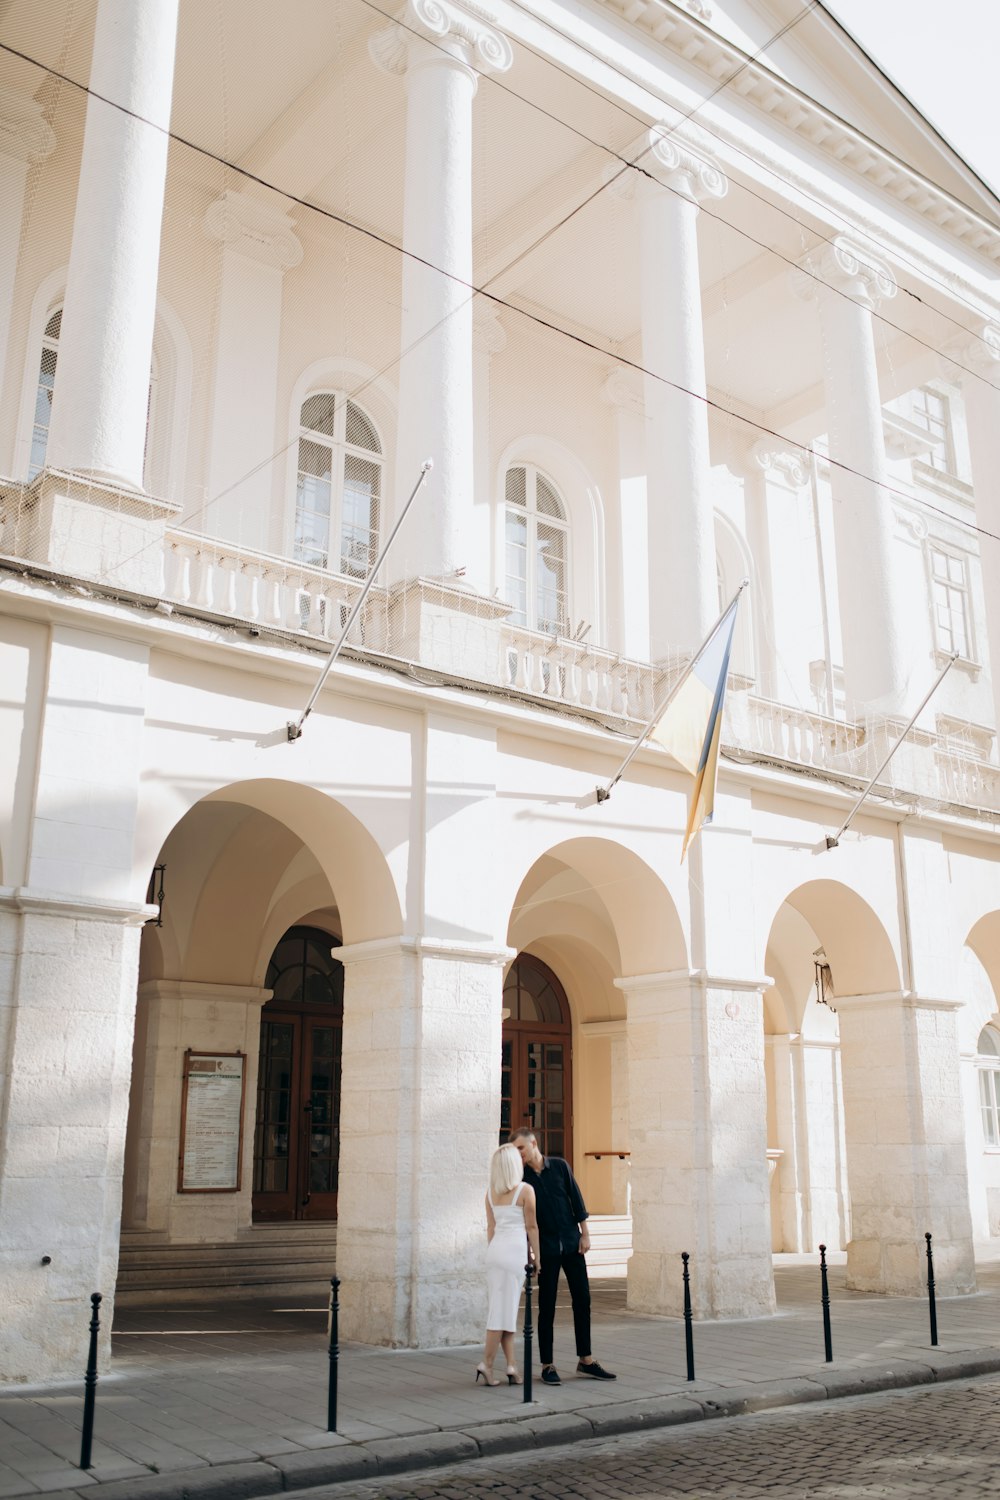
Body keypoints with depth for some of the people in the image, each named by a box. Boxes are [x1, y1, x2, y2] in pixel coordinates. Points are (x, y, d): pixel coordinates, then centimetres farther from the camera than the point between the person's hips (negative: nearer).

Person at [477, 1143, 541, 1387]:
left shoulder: (491, 1193, 9)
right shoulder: (526, 1190, -7)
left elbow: (491, 1226, 13)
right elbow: (531, 1226, -4)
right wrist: (537, 1256, 4)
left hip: (495, 1248, 6)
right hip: (515, 1250, -6)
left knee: (504, 1309, 9)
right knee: (504, 1309, -2)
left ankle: (511, 1365, 9)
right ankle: (486, 1362, -5)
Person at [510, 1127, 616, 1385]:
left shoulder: (560, 1166, -1)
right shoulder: (521, 1177, -4)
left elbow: (576, 1200, 3)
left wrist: (584, 1234, 0)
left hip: (572, 1244, 2)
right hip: (546, 1249, -2)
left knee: (582, 1300, 6)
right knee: (546, 1307, 1)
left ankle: (585, 1360, 17)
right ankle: (547, 1365, 10)